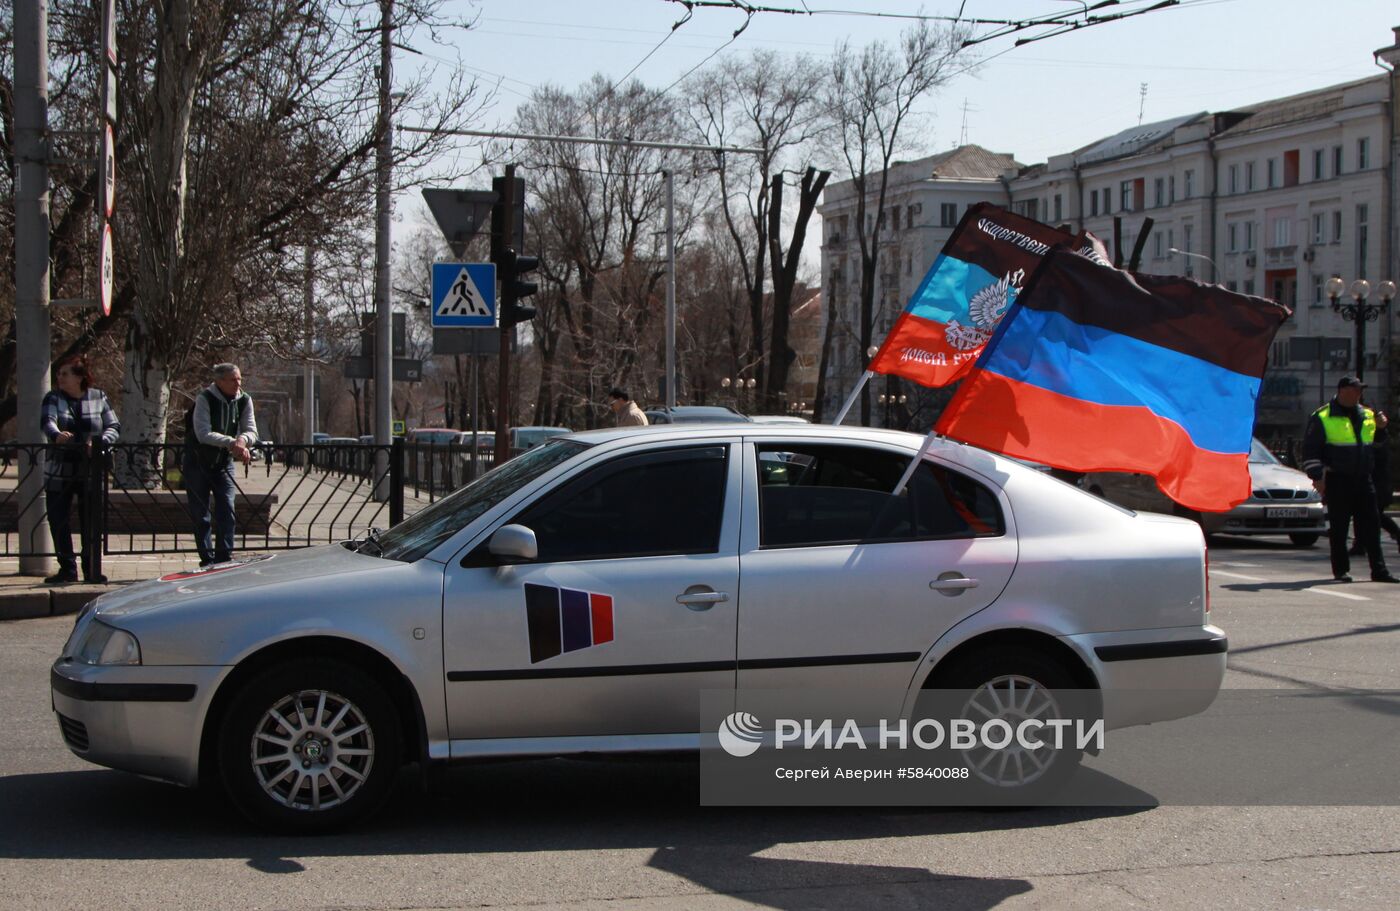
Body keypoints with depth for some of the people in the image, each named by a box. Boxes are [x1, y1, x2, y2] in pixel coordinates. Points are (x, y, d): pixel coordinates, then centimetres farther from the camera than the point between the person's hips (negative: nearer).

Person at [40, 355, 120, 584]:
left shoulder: (98, 398, 3)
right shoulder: (53, 398, 2)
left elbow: (114, 427, 1)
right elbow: (47, 421, -17)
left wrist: (99, 441, -20)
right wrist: (56, 435, -40)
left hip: (91, 472, -1)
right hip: (59, 473, 1)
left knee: (91, 523, 0)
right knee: (58, 522, 2)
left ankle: (91, 569, 9)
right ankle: (67, 568, 11)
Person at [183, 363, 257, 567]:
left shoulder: (244, 401, -3)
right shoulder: (204, 399, -18)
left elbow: (251, 431, -6)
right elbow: (203, 434, -27)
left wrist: (243, 440, -31)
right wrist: (232, 442, -38)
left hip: (224, 463, 4)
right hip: (198, 463, -3)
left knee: (226, 512, -5)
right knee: (200, 515, 1)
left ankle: (224, 559, -2)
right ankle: (207, 560, 7)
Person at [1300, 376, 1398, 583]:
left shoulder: (1367, 416, 14)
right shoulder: (1323, 418, -4)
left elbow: (1376, 443, 26)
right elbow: (1310, 449, -6)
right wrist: (1317, 476, -14)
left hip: (1363, 479, 5)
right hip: (1338, 480, -5)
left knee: (1371, 524, 4)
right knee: (1339, 527, 0)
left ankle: (1378, 570, 8)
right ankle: (1341, 570, 8)